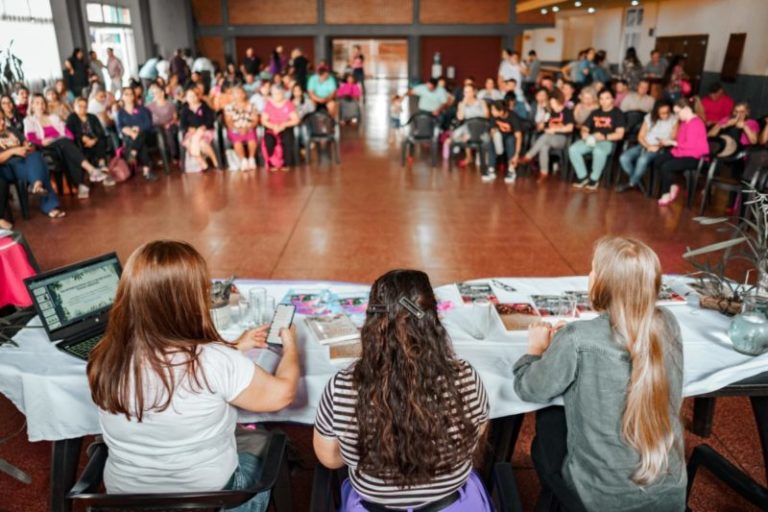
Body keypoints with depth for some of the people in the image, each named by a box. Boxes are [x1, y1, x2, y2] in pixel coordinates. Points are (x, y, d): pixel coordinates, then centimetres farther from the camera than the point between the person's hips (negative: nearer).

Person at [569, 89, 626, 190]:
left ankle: (594, 179, -20)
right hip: (591, 140, 5)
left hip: (608, 142, -5)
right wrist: (584, 133, -6)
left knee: (599, 151, -40)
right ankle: (582, 176, -12)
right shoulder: (595, 113, 21)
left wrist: (604, 136, -20)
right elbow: (585, 128, 20)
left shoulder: (617, 113, 4)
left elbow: (619, 134, -5)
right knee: (573, 149, -23)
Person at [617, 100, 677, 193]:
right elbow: (640, 136, 5)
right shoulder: (649, 117, 7)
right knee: (623, 158, -22)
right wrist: (648, 146, -12)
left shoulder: (673, 120, -1)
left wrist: (663, 143, -22)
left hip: (660, 149, -4)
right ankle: (637, 181, -6)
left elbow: (674, 139, -2)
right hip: (645, 146, 4)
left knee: (643, 160, -36)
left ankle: (631, 183, -13)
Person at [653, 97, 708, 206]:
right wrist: (669, 142, 2)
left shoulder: (695, 123, -19)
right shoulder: (684, 122, 11)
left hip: (695, 157, -10)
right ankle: (672, 186, 3)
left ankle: (666, 193, -6)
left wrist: (672, 143, -19)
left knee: (666, 167, -25)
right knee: (657, 161, -4)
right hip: (683, 152, 10)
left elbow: (691, 145, -25)